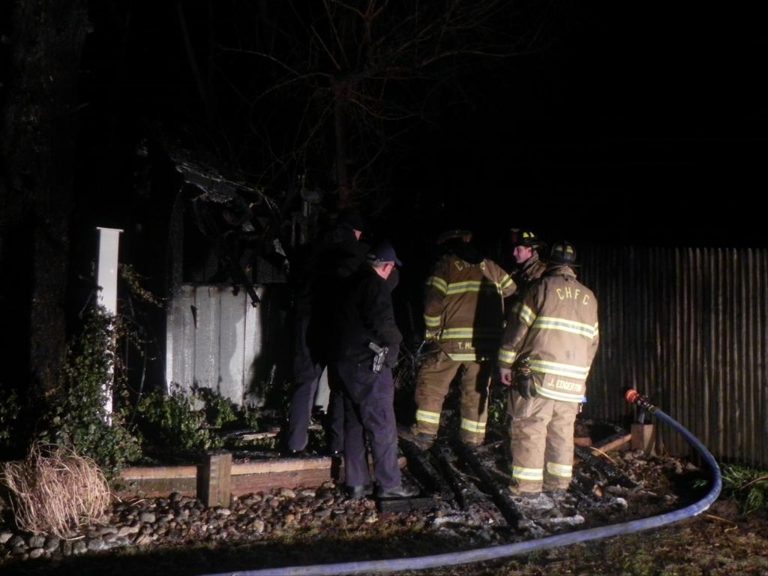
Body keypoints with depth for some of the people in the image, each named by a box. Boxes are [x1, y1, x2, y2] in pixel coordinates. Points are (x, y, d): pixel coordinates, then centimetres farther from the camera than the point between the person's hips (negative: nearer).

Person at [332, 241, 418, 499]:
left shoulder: (350, 283, 15)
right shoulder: (376, 285, -13)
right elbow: (382, 323, -22)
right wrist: (395, 341, -3)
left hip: (345, 362, 9)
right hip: (369, 364, -9)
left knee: (354, 424, 12)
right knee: (383, 426, -3)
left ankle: (356, 483, 16)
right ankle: (389, 484, 0)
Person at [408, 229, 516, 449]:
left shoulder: (446, 265, -1)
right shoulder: (490, 267, 11)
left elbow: (433, 304, -8)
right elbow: (511, 289, 26)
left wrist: (431, 333, 5)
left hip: (453, 341, -4)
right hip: (487, 341, 4)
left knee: (431, 384, 6)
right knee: (476, 389, 13)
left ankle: (425, 432, 1)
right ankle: (473, 437, 17)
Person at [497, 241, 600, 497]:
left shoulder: (544, 287, -3)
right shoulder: (588, 297, 13)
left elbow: (519, 326, -6)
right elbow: (592, 340, 17)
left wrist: (505, 363, 1)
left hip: (539, 373, -5)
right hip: (573, 379, 5)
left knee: (529, 428, -1)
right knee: (562, 430, 12)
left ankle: (527, 484, -2)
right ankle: (558, 482, 15)